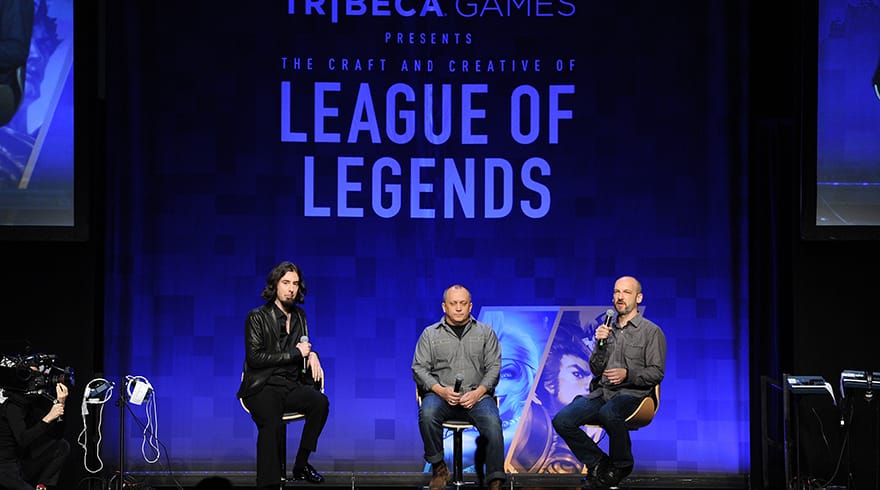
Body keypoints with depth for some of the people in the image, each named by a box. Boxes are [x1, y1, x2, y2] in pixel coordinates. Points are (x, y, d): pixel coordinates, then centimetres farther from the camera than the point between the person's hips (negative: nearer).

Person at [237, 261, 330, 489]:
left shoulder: (299, 316, 17)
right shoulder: (257, 317, -1)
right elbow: (255, 358, -10)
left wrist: (312, 354, 4)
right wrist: (295, 353, -9)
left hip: (291, 385, 5)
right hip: (262, 388, -5)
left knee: (320, 401, -26)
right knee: (272, 423, -35)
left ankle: (301, 465, -12)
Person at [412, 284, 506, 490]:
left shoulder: (485, 332, 13)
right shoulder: (430, 334, 11)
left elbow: (493, 366, 7)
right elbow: (419, 368, 5)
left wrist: (478, 392, -11)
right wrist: (441, 390, -12)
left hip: (477, 396, 0)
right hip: (441, 394, 0)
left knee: (493, 423, -31)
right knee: (427, 414, -34)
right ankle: (439, 468, -16)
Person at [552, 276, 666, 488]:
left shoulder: (652, 332, 4)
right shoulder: (608, 329, 18)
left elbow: (657, 372, -2)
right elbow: (596, 370, 14)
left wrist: (628, 374, -18)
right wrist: (600, 344, -3)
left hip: (632, 393, -5)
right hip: (601, 391, 5)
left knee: (609, 412, -40)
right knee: (562, 420, -20)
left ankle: (622, 464, -15)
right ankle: (598, 463, -4)